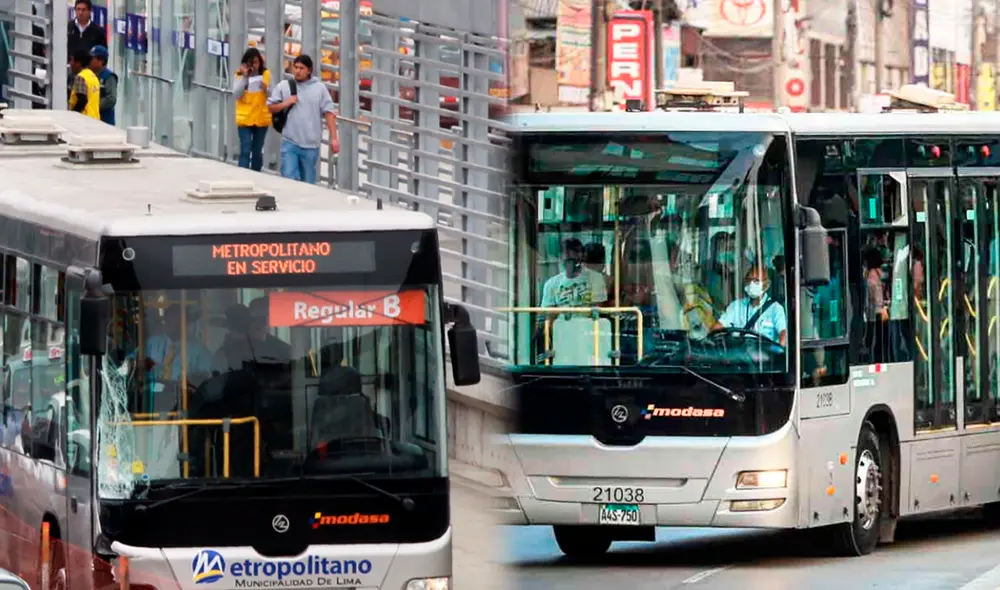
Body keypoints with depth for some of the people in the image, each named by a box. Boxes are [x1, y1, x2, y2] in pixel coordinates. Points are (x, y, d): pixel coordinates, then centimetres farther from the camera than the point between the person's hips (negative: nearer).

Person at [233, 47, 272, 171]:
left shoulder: (266, 74, 1)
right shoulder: (240, 75, -1)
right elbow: (236, 95, -12)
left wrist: (266, 89, -19)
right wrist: (245, 76, -16)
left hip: (261, 118, 2)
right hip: (245, 118, -2)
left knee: (257, 152, 12)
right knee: (245, 151, -10)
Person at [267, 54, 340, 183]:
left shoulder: (319, 88, 1)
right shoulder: (283, 86, 4)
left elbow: (328, 113, 0)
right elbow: (270, 108, 9)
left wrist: (334, 138, -5)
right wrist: (285, 104, -11)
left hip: (311, 145, 0)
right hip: (289, 143, 0)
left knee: (308, 182, 10)